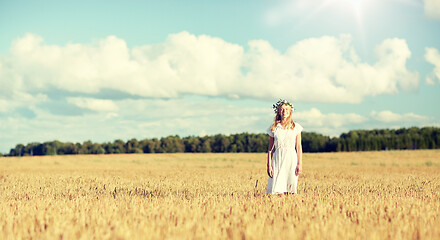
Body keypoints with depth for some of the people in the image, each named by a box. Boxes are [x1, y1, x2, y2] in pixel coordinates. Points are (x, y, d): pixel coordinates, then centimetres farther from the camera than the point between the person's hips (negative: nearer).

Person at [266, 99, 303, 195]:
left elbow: (299, 147, 5)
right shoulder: (274, 128, 6)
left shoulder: (296, 127, 6)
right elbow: (270, 148, 7)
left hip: (291, 159, 0)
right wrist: (269, 165, 1)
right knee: (279, 192, -7)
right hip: (278, 159, 0)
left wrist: (300, 164, -2)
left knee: (291, 191, -2)